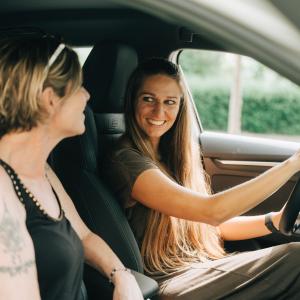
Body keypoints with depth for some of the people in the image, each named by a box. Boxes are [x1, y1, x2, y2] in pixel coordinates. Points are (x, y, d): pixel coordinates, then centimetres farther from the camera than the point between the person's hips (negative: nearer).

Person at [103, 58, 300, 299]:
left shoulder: (178, 153, 12)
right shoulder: (126, 159, -14)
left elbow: (213, 226, 14)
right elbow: (212, 212, -20)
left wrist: (276, 220, -2)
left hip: (206, 269, 7)